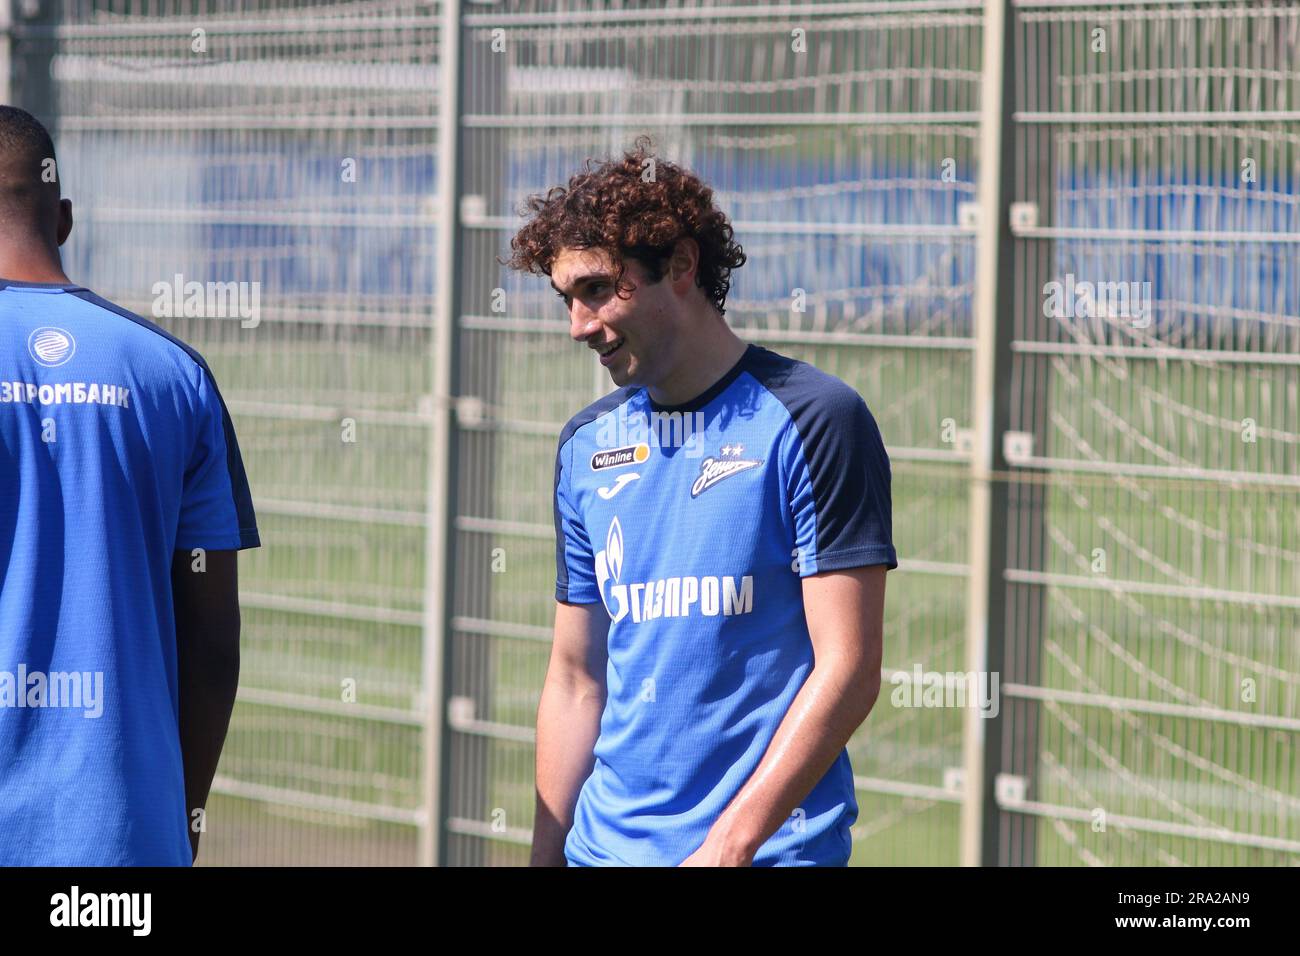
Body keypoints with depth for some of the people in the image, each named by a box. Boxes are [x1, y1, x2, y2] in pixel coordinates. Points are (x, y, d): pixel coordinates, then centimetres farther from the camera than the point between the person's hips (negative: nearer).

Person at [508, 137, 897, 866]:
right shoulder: (588, 445, 10)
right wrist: (545, 854, 7)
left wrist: (729, 843, -18)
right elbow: (577, 680, 13)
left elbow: (848, 670, -13)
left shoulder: (814, 420, -8)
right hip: (604, 845, 5)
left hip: (771, 847, -5)